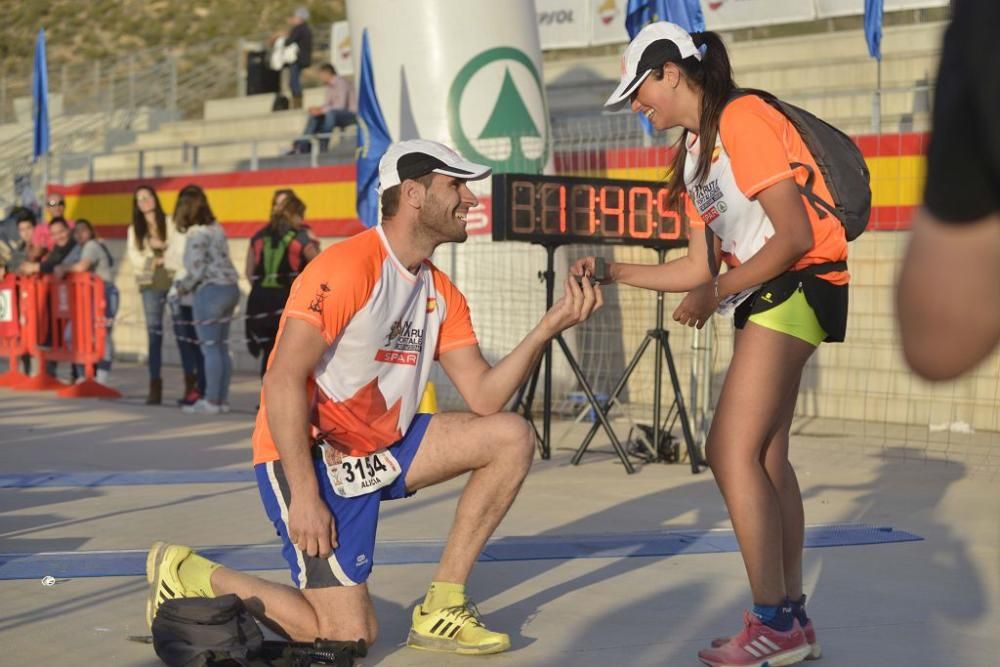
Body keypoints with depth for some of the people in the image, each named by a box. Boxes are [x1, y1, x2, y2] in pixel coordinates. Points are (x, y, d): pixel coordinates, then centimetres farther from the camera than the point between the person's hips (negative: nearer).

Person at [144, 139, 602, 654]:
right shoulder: (347, 267, -18)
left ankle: (440, 610, 1)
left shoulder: (441, 293, 8)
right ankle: (191, 575, 5)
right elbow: (283, 381, -23)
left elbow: (484, 397, 2)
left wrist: (549, 327, -10)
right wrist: (304, 495, -26)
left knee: (511, 438, -3)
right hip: (309, 456, -8)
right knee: (350, 635, -14)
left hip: (379, 448, 8)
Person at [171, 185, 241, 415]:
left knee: (210, 348, -3)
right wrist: (185, 285, 15)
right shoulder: (216, 228, 11)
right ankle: (222, 399, 14)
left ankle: (211, 401, -1)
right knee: (222, 348, 11)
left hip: (209, 292, -8)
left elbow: (197, 270, -16)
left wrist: (181, 286, 2)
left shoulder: (196, 233, -13)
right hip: (229, 287, 8)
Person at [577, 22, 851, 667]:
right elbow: (699, 268, 15)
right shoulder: (694, 150, 15)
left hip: (801, 283, -10)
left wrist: (717, 294, -16)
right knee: (765, 455, 9)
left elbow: (796, 237, -19)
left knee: (732, 452, -13)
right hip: (771, 297, 10)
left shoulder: (741, 119, -13)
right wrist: (613, 272, 11)